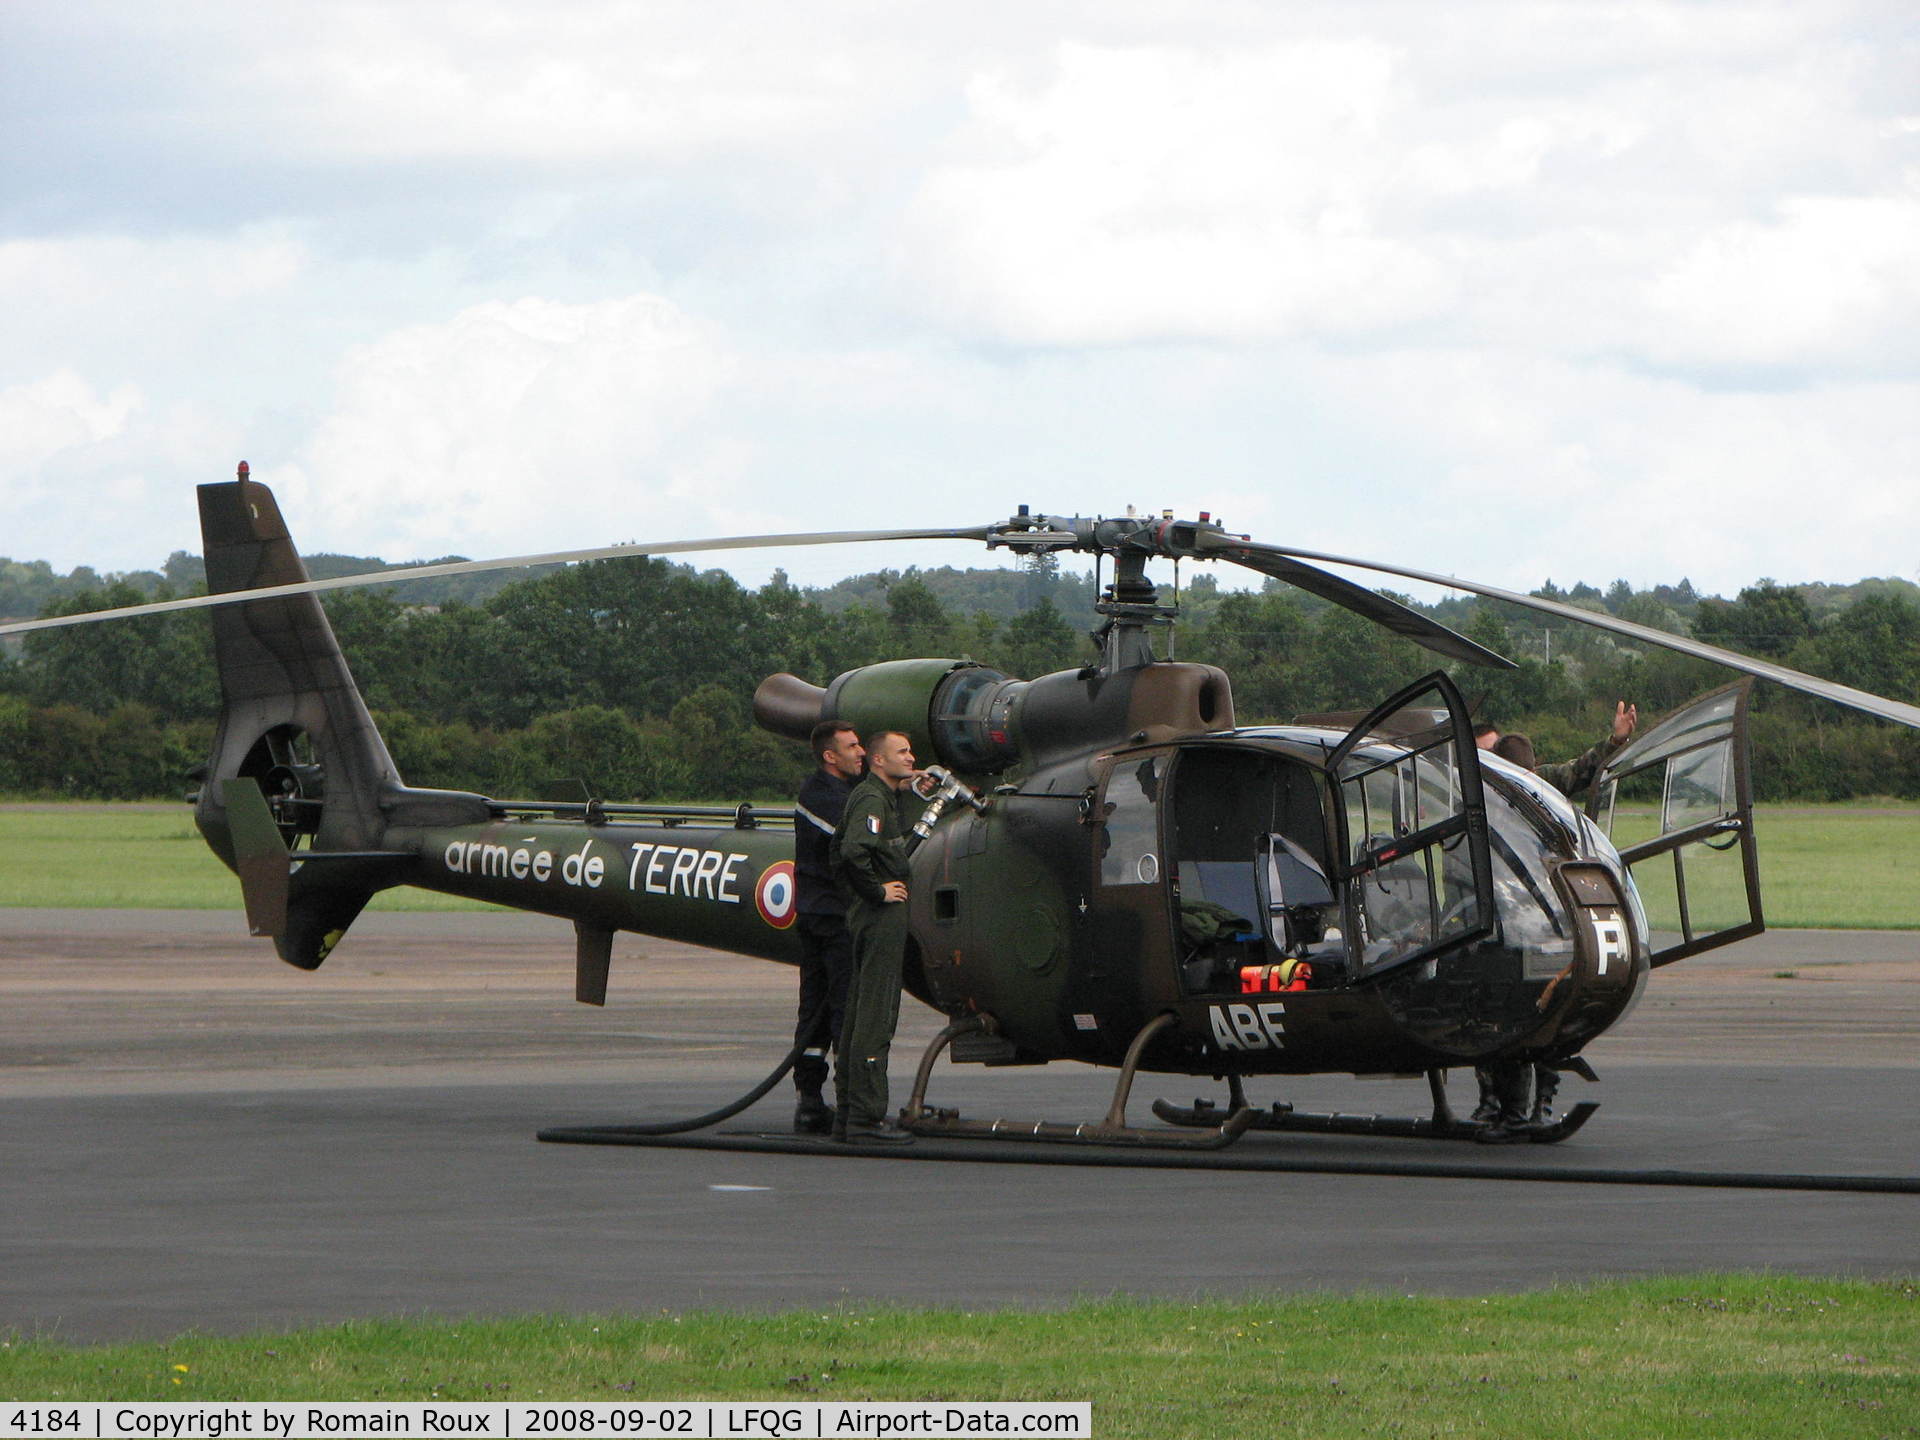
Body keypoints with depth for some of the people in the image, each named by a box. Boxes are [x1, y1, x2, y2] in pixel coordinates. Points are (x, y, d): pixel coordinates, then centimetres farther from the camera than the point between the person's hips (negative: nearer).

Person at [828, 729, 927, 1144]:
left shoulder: (884, 797, 18)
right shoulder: (872, 799, -14)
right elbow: (854, 849, -30)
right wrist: (878, 890, -18)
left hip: (864, 915, 11)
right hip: (881, 918, -11)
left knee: (858, 1014, 12)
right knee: (875, 1016, -10)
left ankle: (849, 1116, 17)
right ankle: (866, 1117, -10)